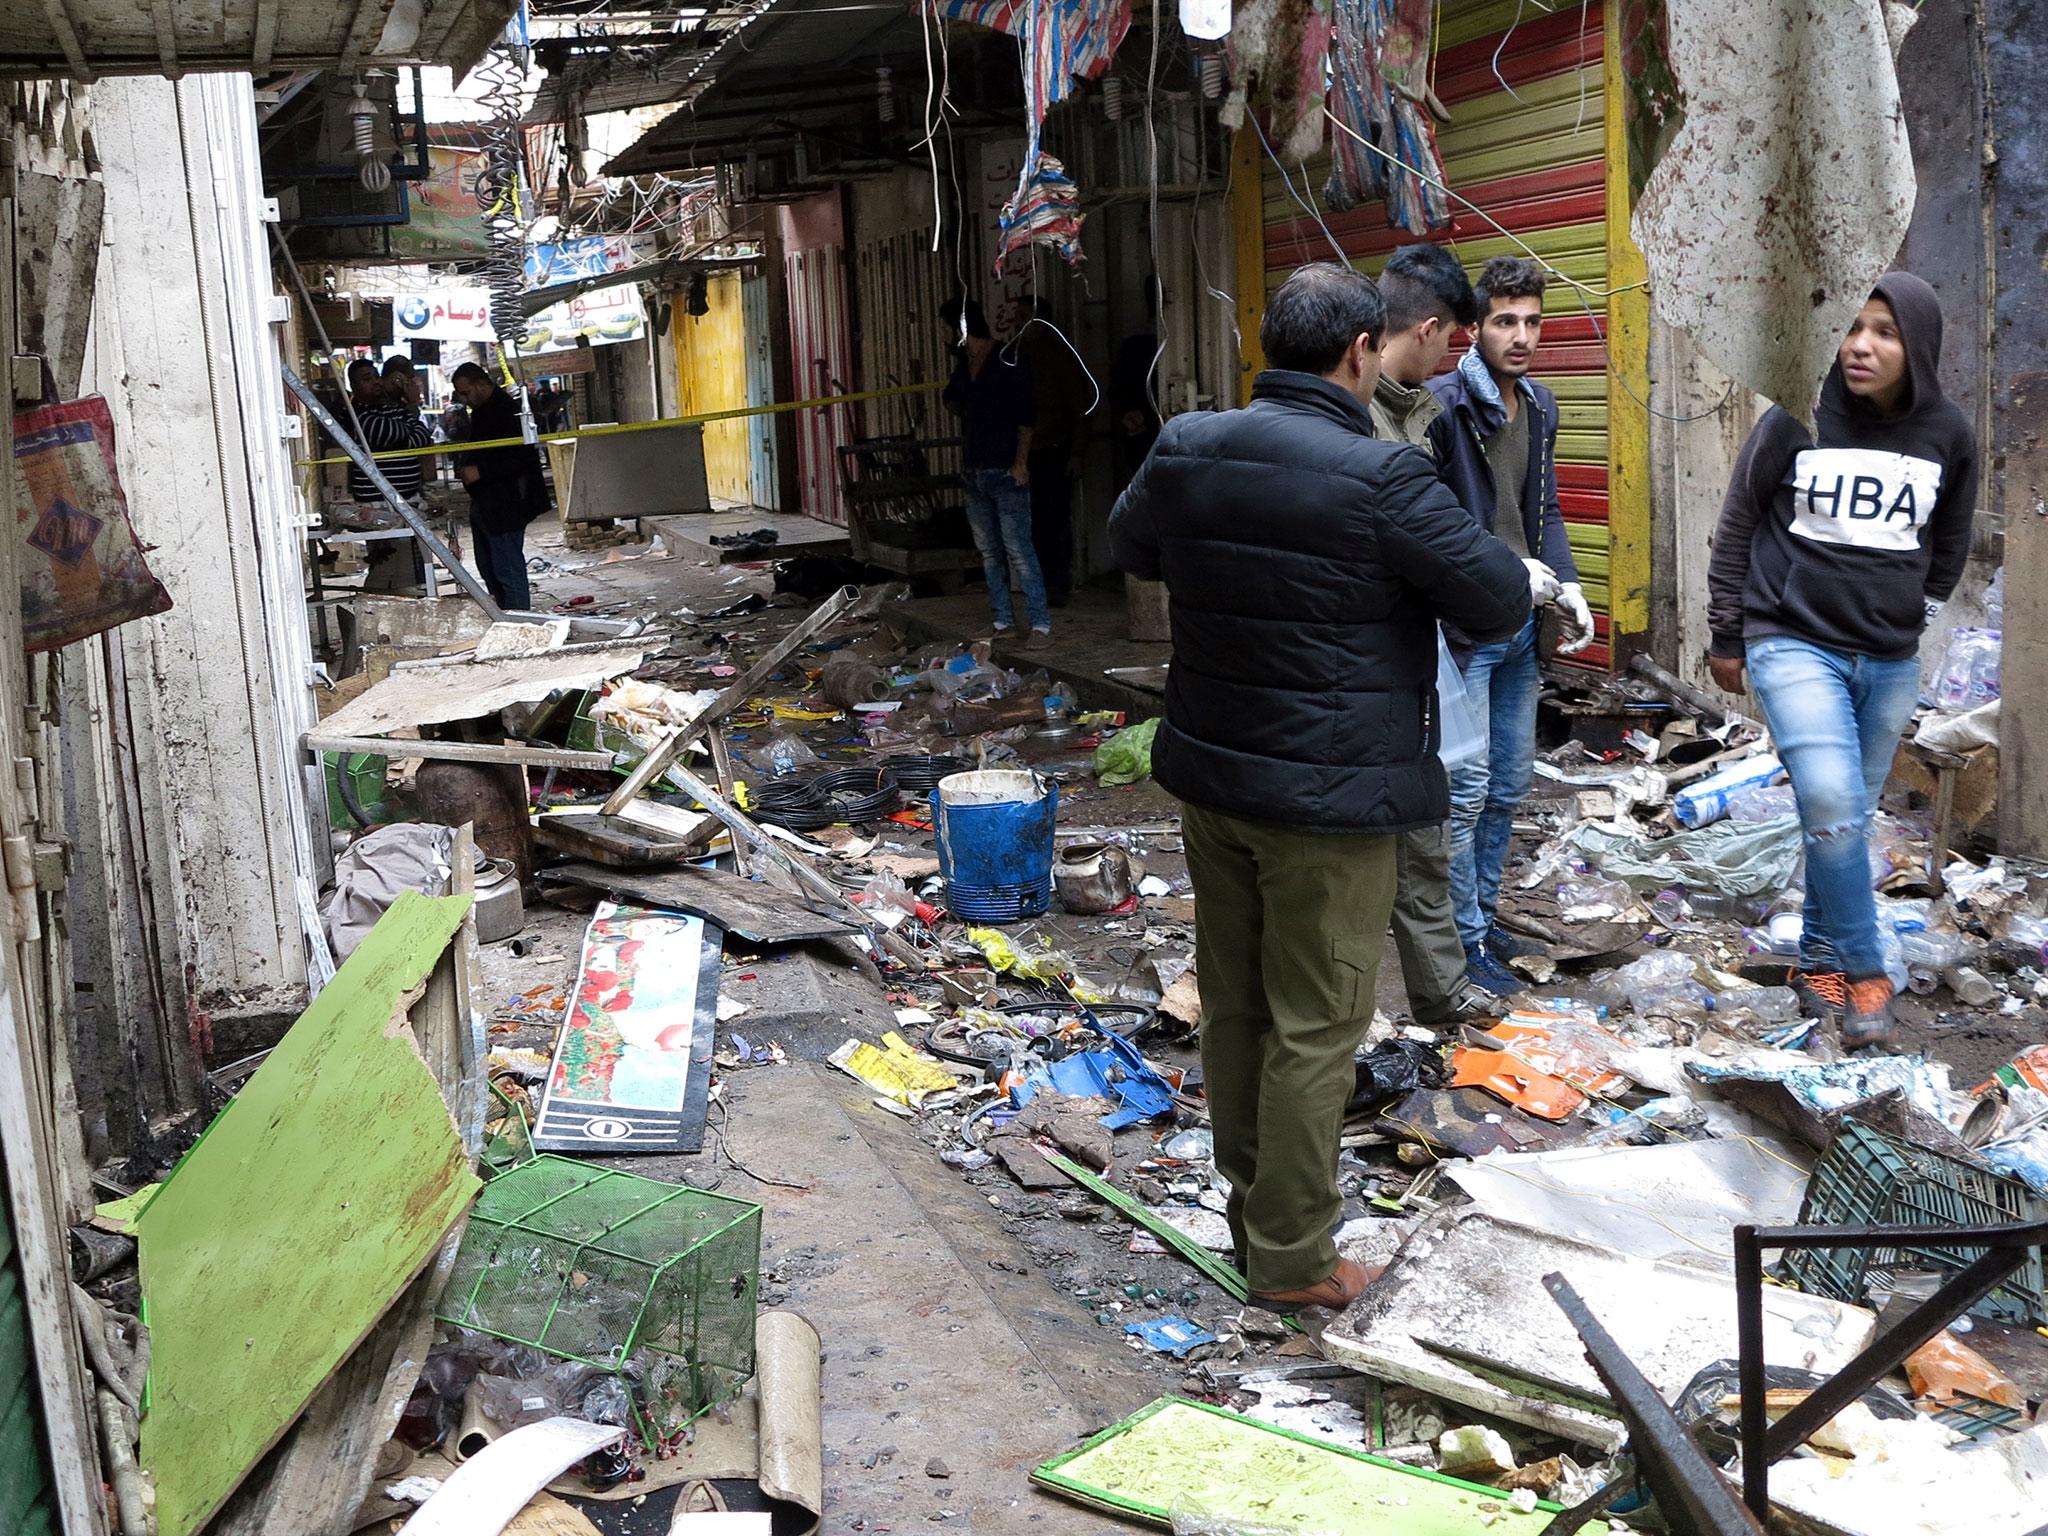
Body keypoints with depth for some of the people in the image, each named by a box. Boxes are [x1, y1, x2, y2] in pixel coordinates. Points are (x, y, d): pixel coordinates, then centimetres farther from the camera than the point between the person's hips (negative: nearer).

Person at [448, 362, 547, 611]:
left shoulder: (508, 410, -15)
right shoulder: (481, 411, 17)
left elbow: (522, 456, -23)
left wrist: (480, 471, -22)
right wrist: (465, 466, 10)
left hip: (505, 504, -11)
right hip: (483, 505, 11)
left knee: (508, 570, -9)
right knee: (488, 569, 15)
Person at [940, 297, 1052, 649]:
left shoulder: (1008, 361, -9)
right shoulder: (963, 363, 14)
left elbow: (1026, 414, -13)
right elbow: (952, 399, 32)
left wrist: (1021, 462, -17)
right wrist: (958, 406, 11)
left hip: (1005, 471, -8)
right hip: (974, 471, 8)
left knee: (1018, 550, -11)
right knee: (989, 552, 10)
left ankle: (1041, 625, -10)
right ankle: (1003, 622, 16)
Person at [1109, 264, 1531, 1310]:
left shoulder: (1185, 448, 0)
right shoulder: (1380, 478, -20)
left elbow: (1126, 545, 20)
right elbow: (1496, 600, -12)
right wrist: (1517, 572, 9)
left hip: (1208, 772, 7)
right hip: (1329, 792, -7)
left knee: (1232, 1004, 18)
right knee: (1314, 1029, 5)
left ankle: (1249, 1206, 35)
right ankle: (1291, 1257, 16)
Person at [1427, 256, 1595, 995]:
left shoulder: (1540, 406, 10)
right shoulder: (1441, 404, -14)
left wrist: (1566, 584, 3)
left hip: (1521, 625, 8)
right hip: (1462, 624, -8)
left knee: (1513, 779, 15)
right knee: (1466, 787, -4)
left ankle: (1483, 912, 30)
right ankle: (1466, 940, 8)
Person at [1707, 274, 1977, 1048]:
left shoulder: (1947, 434, -1)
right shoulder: (1797, 421, -9)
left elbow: (1950, 542, 16)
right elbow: (1736, 528, 1)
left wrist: (1920, 620, 16)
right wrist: (1726, 637, 3)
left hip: (1890, 661, 3)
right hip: (1794, 643, -3)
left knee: (1850, 817, 10)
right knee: (1831, 806, -17)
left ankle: (1820, 958, 26)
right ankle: (1865, 972, -4)